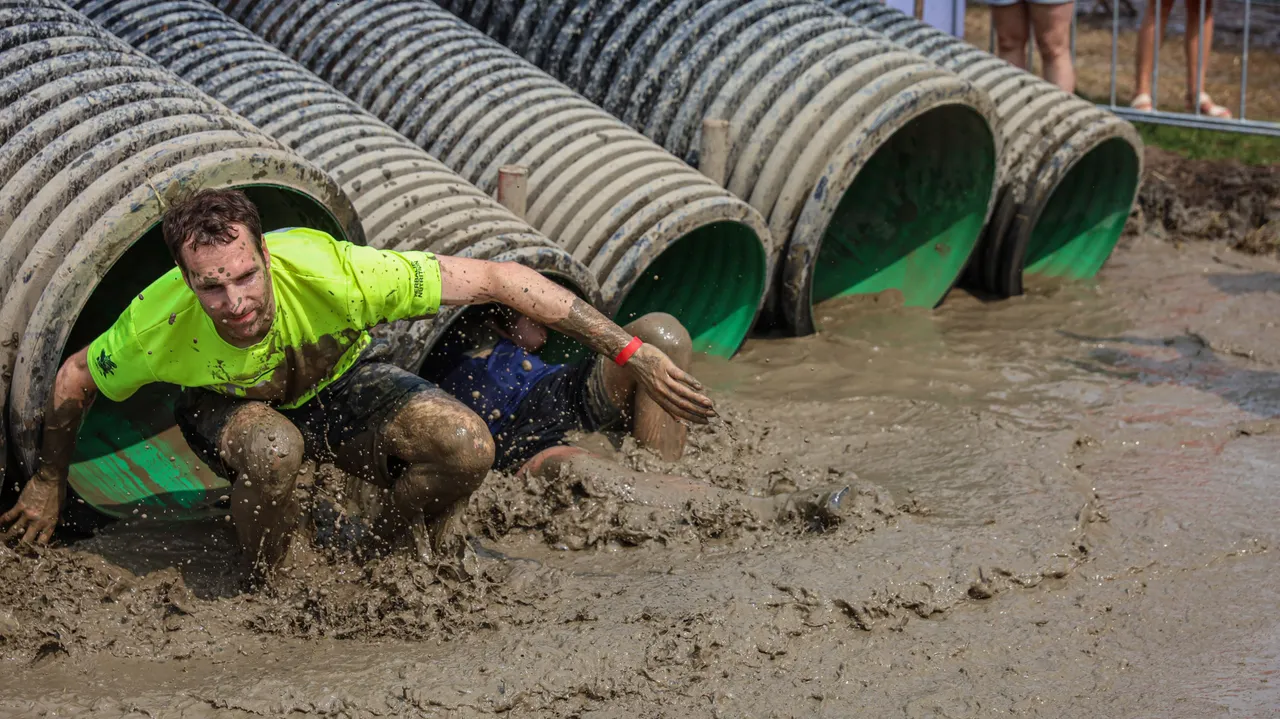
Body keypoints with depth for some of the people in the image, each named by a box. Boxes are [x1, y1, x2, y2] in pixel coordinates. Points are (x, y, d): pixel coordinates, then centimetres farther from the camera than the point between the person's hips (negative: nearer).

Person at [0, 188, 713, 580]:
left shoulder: (332, 273, -39)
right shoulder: (159, 325, -35)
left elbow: (500, 279, -33)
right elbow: (75, 378, -11)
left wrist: (631, 353, -32)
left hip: (340, 385, 1)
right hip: (229, 407, -1)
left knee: (467, 447, -25)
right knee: (273, 448, -38)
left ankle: (380, 546, 5)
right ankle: (268, 590, -9)